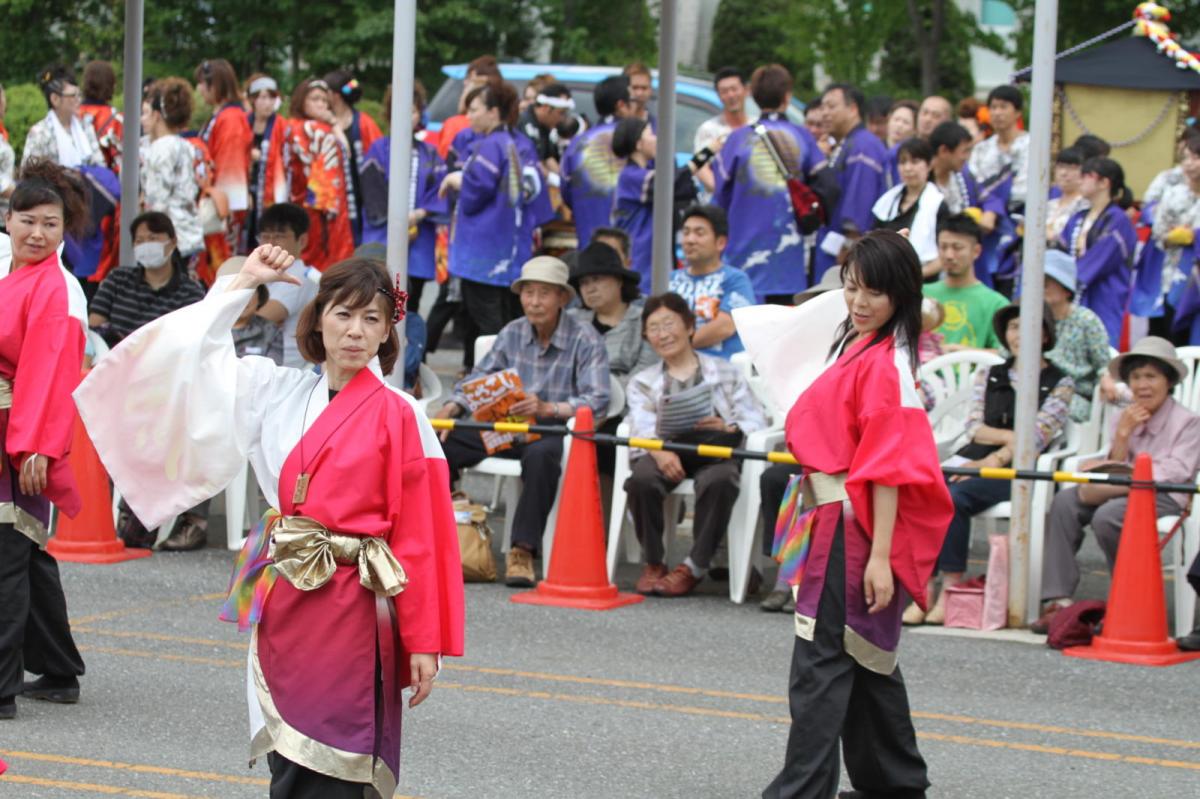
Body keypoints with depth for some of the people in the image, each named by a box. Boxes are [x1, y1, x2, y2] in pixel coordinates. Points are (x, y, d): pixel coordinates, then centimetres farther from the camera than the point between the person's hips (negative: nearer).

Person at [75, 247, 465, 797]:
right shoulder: (277, 391, 8)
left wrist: (423, 642, -6)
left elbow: (418, 535, -4)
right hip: (283, 602, 4)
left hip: (352, 606, -4)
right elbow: (189, 348, 15)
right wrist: (244, 282, 14)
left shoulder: (398, 416, -4)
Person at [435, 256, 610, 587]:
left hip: (555, 430, -5)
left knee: (540, 456, -41)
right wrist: (450, 408, -10)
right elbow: (479, 379, 12)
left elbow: (597, 402, -17)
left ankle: (522, 551, -36)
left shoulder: (585, 340, -6)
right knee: (440, 442, -14)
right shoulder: (512, 333, 11)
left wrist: (548, 408, -34)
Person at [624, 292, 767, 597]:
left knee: (719, 480, -38)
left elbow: (755, 421, 5)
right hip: (666, 450, 1)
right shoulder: (642, 383, 22)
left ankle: (694, 566, -26)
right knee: (641, 479, -34)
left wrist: (726, 427, -18)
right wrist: (660, 451, -23)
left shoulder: (726, 372, 18)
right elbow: (642, 428, 1)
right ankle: (654, 562, -14)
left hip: (714, 452, -1)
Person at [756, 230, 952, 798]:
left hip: (855, 526, -10)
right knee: (865, 656, 19)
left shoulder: (887, 365, -16)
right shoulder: (855, 345, 12)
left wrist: (880, 556, -22)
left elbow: (888, 469, -20)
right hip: (834, 520, 10)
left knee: (820, 663, -10)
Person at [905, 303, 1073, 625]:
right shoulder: (988, 376, 22)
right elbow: (974, 427, 11)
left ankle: (951, 591, -30)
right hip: (972, 459, 4)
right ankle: (923, 590, -31)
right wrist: (1011, 436, -6)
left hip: (1016, 471, -4)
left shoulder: (1060, 384, 8)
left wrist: (994, 460, -17)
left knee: (954, 496, -33)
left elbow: (1038, 436, -5)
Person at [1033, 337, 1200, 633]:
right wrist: (1122, 437, -8)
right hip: (1128, 492, 6)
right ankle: (1058, 600, -23)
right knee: (1064, 502, -18)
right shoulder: (1125, 419, 15)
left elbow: (1174, 474, -13)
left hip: (1167, 499, -6)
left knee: (1107, 516, -32)